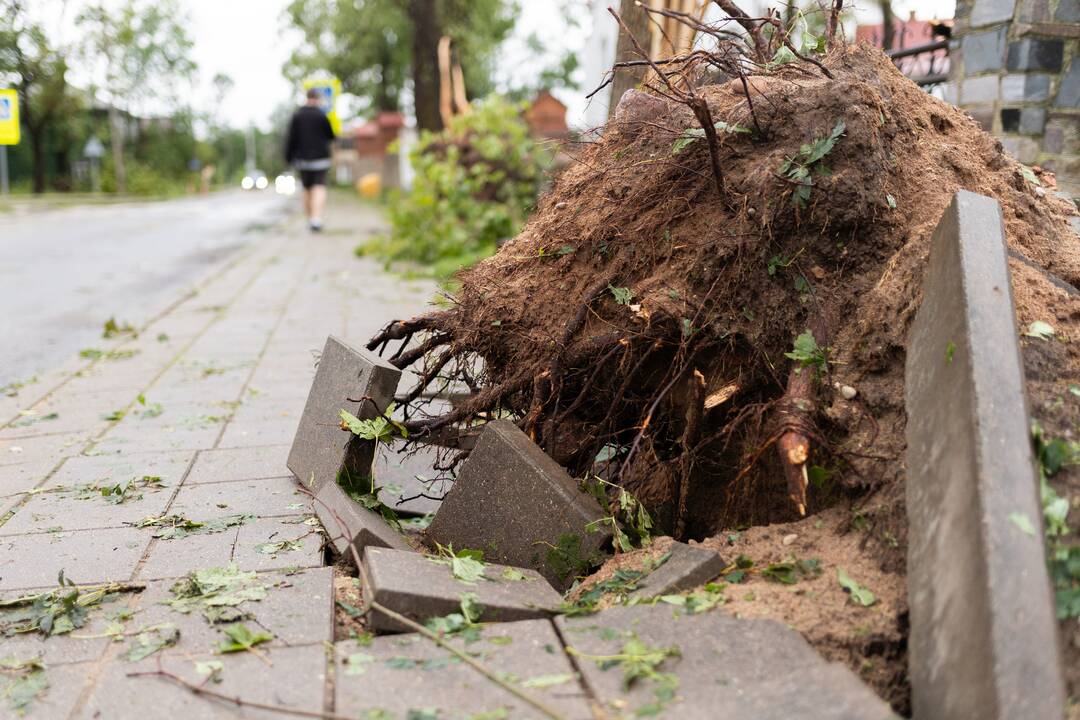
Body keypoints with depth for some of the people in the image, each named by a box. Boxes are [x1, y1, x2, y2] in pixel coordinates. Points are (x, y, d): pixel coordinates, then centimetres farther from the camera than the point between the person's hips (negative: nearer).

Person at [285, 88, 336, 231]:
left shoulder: (296, 116, 0)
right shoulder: (322, 115, -8)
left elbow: (290, 138, -1)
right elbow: (331, 135, 1)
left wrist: (289, 157, 6)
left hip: (303, 158, 3)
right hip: (320, 157, -3)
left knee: (307, 189, 15)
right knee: (319, 188, -8)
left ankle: (310, 220, 22)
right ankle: (316, 219, -26)